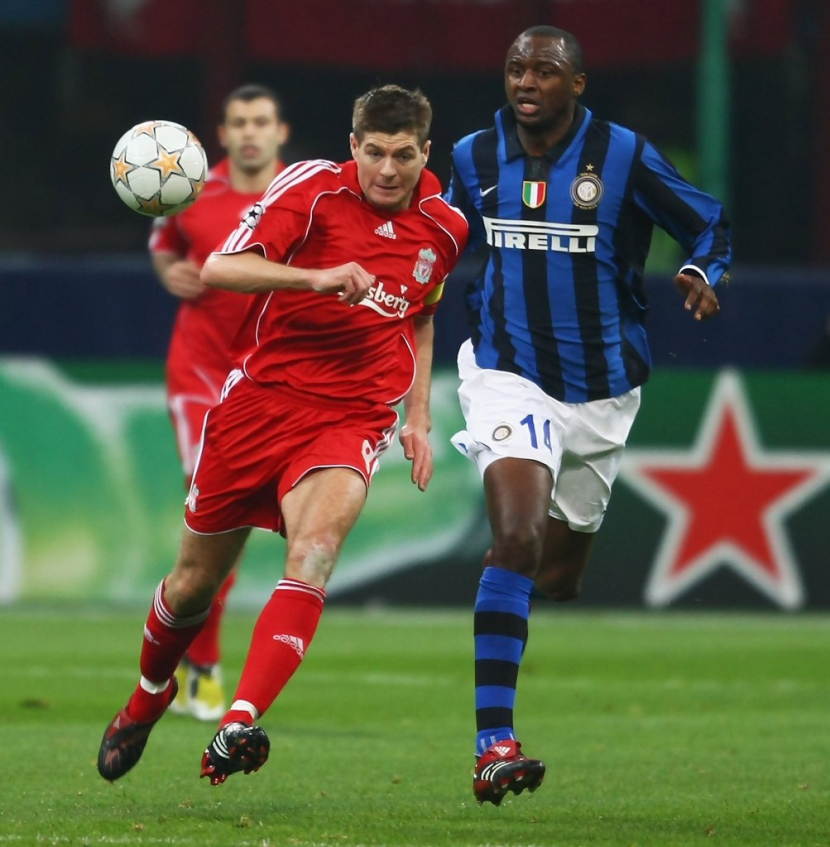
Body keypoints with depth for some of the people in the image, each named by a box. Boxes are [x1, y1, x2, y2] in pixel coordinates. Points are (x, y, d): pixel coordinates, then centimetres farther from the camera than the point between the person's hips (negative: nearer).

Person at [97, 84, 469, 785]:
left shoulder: (445, 228, 5)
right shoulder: (312, 188, -8)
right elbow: (219, 269, -19)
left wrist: (419, 418, 19)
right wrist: (317, 276, -34)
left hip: (352, 419, 1)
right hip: (260, 399, -1)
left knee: (315, 548, -29)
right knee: (195, 582, 10)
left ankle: (239, 725, -39)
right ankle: (143, 707, 40)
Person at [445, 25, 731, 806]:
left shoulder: (623, 155, -7)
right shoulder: (474, 157, 0)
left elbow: (709, 225, 1)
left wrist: (702, 274, -19)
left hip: (600, 391, 2)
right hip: (508, 377, -2)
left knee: (558, 575, 13)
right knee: (518, 539, -24)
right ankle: (493, 746, -28)